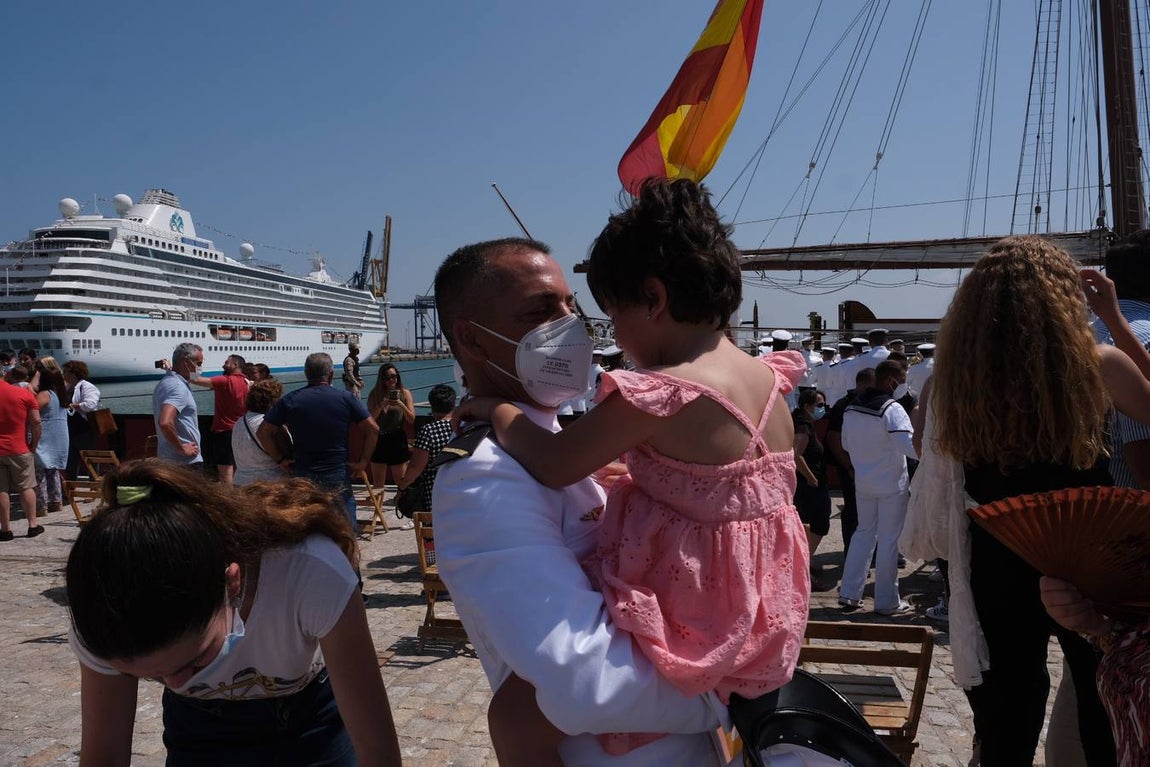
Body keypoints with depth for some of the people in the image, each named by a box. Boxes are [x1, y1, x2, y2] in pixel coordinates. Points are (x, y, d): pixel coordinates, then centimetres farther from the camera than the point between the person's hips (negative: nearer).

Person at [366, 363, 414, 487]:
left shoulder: (405, 393, -1)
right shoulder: (374, 394, 2)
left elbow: (411, 419, -4)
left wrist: (402, 405, -20)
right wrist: (381, 406, -18)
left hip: (398, 441, -2)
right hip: (379, 441, 2)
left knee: (401, 482, 6)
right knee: (377, 484, 9)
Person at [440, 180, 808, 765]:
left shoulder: (655, 397, -26)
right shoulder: (764, 378, 0)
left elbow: (551, 465, -19)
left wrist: (498, 410, -2)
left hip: (688, 637, -9)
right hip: (756, 621, 9)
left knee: (516, 712, -3)